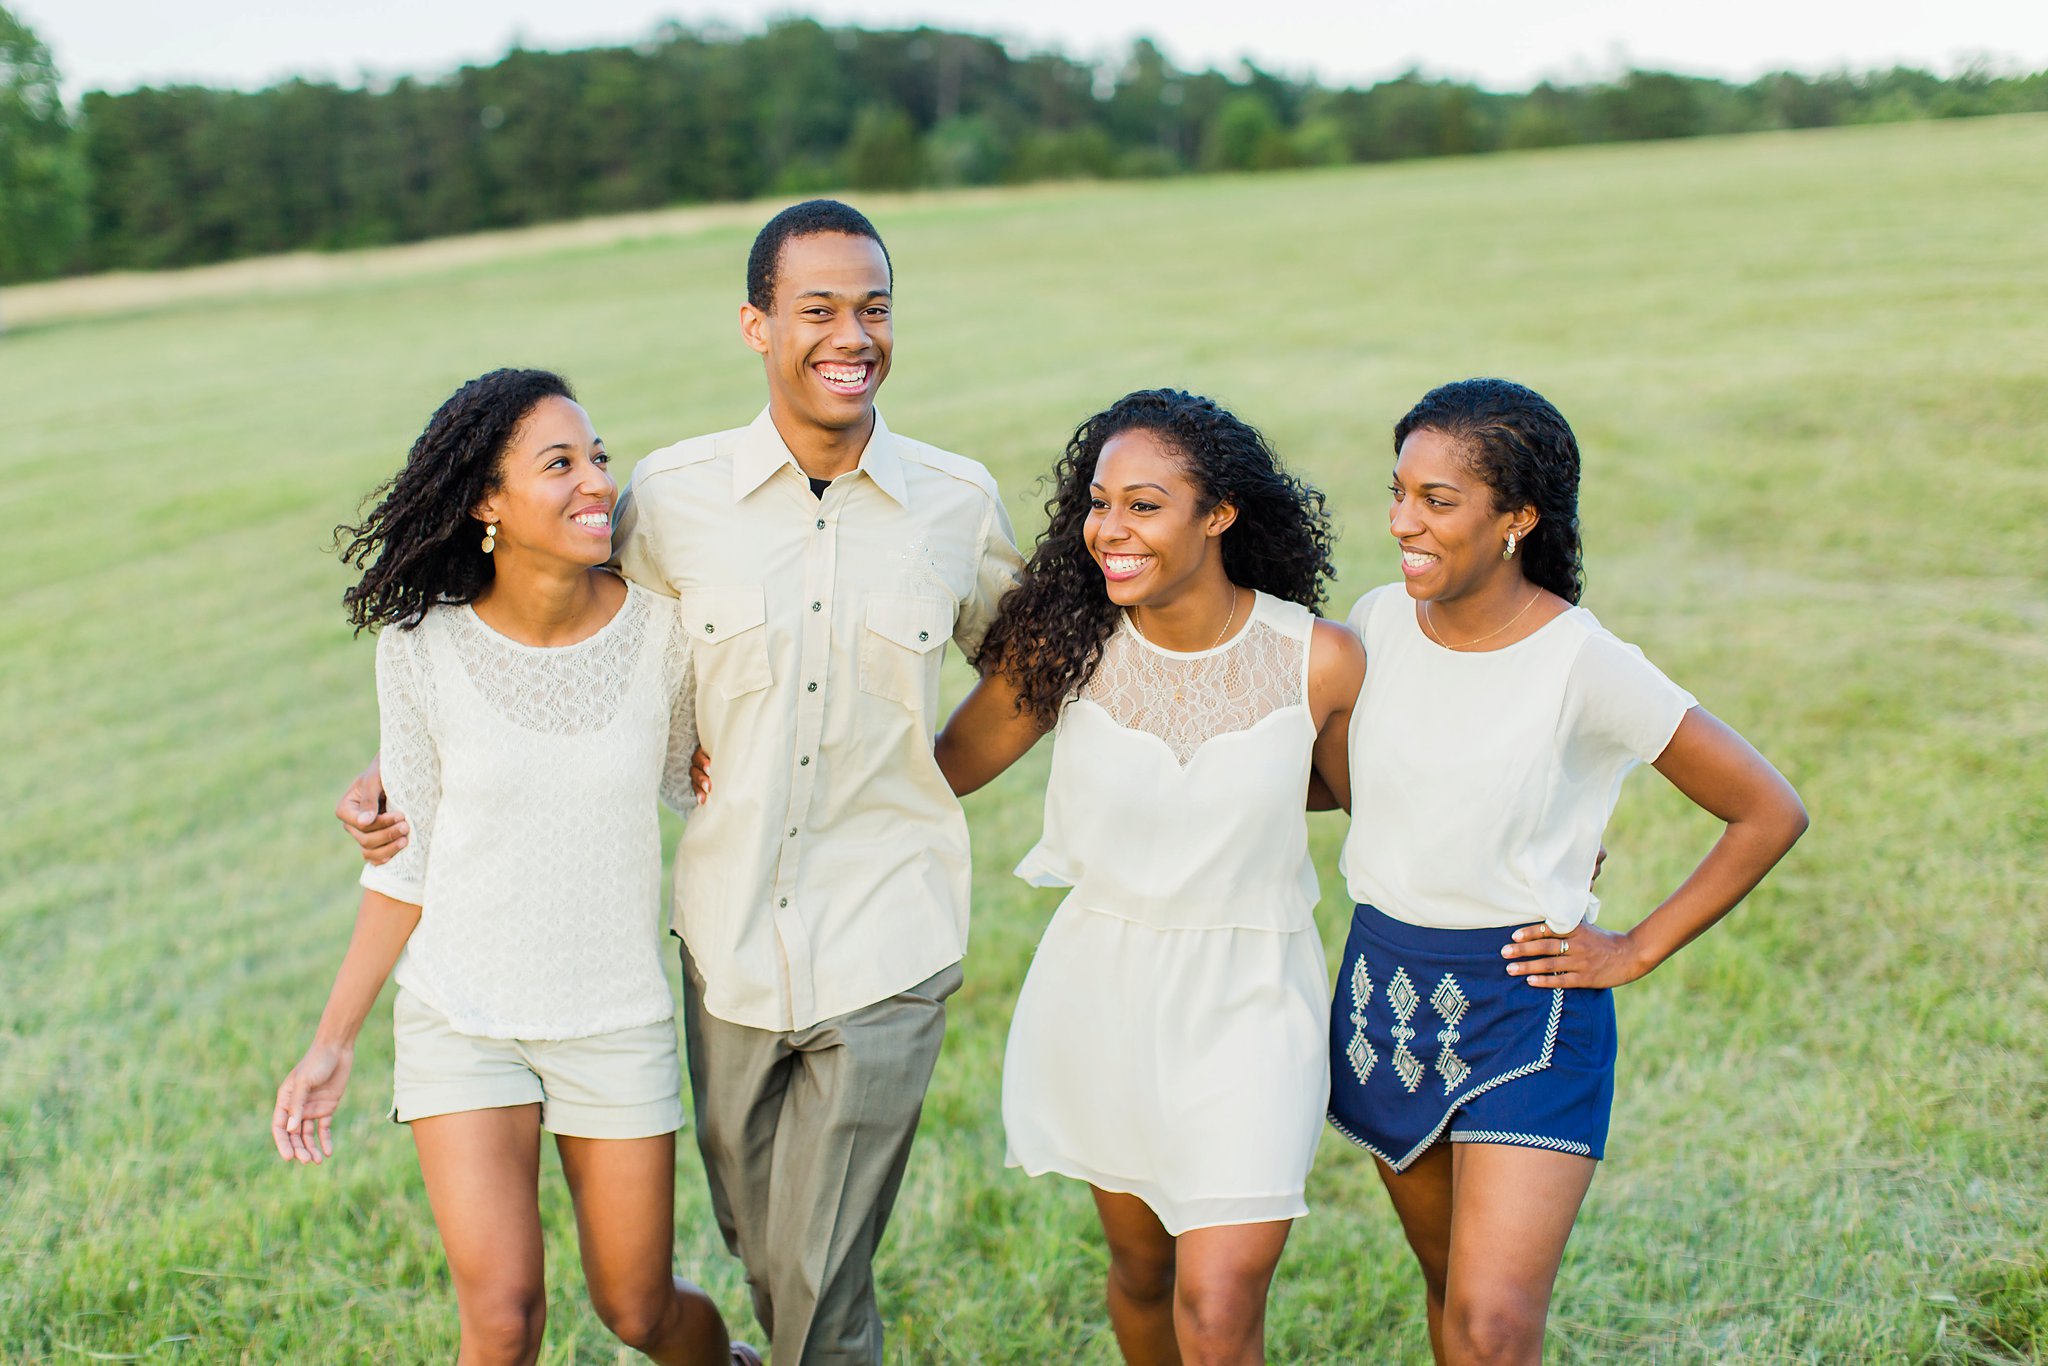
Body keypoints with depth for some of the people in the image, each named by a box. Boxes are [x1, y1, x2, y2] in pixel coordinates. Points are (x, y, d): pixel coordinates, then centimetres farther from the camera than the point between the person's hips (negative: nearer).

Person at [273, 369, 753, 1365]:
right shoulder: (422, 648, -11)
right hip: (461, 1020, -1)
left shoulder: (659, 629, -10)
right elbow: (407, 862, -1)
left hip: (618, 1021, 1)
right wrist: (331, 1045, 0)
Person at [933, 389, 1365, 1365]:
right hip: (1104, 985, 2)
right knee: (1141, 1264, 19)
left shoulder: (1319, 660, -13)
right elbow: (946, 767, 1)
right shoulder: (1063, 643, -10)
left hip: (1245, 1000, -2)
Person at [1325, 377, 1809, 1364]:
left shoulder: (1586, 666, -17)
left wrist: (1638, 950, -7)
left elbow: (1770, 813, -9)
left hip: (1527, 1002, -5)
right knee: (1449, 1282, 18)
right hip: (1384, 982, 5)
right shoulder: (1378, 624, -2)